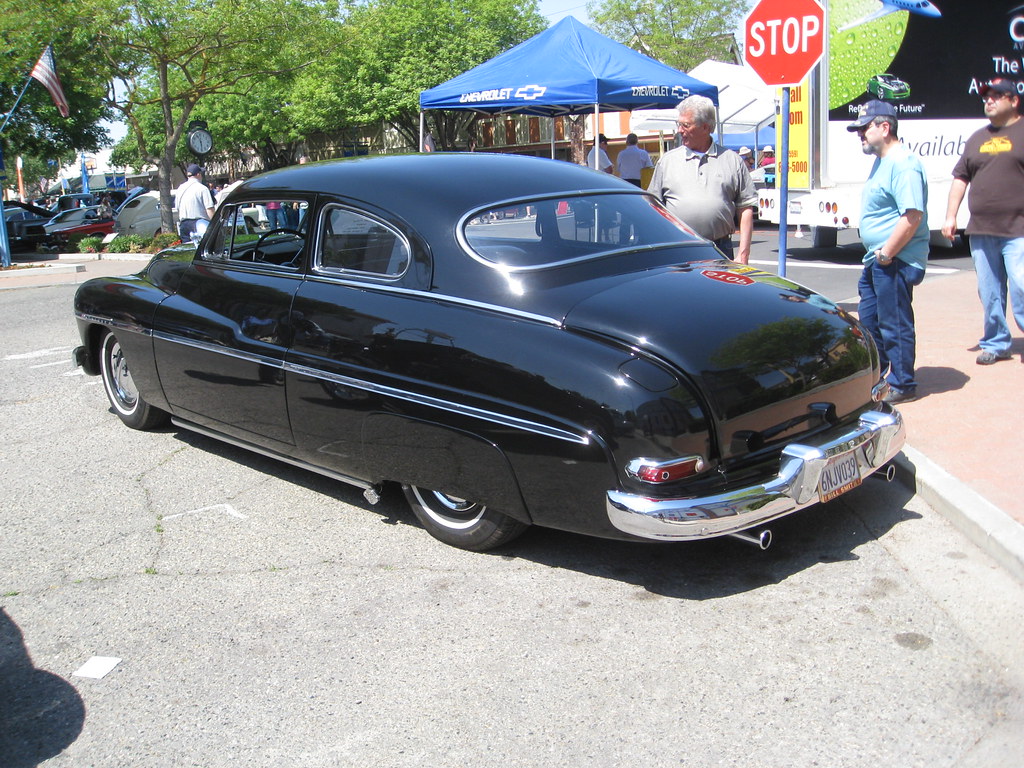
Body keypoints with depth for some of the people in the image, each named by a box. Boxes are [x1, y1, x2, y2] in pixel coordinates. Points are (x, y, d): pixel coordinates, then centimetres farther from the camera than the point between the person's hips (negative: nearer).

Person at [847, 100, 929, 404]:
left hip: (896, 261, -11)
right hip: (877, 259, 11)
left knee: (895, 325, -2)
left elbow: (913, 215, -26)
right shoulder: (881, 162, 15)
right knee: (870, 320, 19)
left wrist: (886, 254, -21)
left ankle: (902, 386, 9)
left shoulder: (903, 163, -18)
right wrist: (875, 255, 15)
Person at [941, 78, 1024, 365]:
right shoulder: (977, 138, 17)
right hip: (980, 231, 5)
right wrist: (950, 215, 10)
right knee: (989, 293, 8)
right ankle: (995, 343, 18)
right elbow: (961, 177, 18)